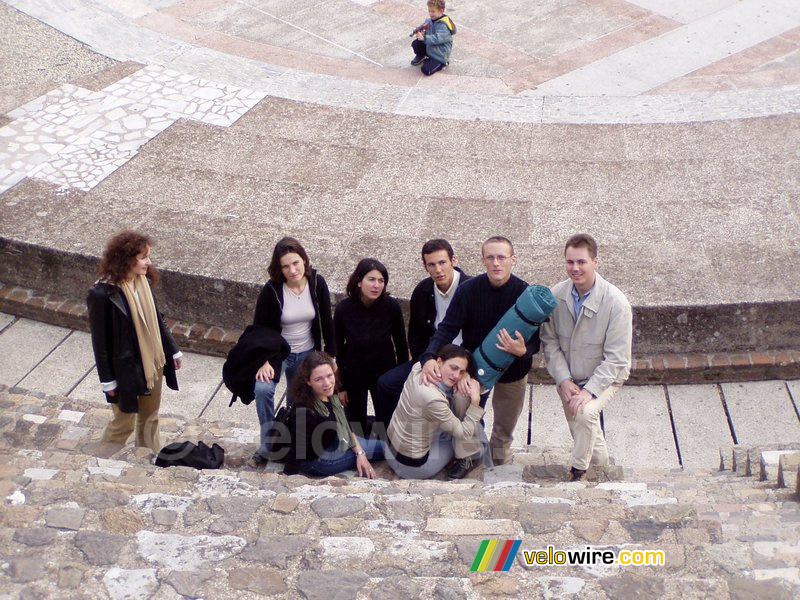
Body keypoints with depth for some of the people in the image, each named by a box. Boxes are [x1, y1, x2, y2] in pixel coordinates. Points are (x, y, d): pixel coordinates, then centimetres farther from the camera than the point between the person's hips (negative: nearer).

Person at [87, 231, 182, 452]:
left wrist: (173, 350, 14)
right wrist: (107, 379, -12)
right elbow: (99, 340, -17)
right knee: (124, 423, 12)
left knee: (150, 417, 22)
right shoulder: (103, 294, -24)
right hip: (125, 369, -6)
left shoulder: (143, 282, -5)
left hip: (152, 362, 6)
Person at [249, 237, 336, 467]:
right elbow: (259, 329, -14)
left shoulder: (317, 283, -13)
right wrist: (263, 361, -24)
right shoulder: (271, 290, -21)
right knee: (262, 389, -27)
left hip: (307, 354, 3)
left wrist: (331, 357, -2)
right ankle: (267, 446, -12)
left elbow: (327, 322, -3)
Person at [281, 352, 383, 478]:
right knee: (382, 449, -1)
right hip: (316, 459, -8)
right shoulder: (304, 411, -36)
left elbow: (345, 426, 3)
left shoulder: (330, 395, -11)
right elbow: (297, 452, -32)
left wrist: (360, 453, -3)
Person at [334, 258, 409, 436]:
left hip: (384, 373, 0)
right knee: (356, 428, 13)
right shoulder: (343, 309, -18)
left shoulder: (391, 306, -19)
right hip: (353, 376, 0)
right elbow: (337, 349, -8)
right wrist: (340, 386, -4)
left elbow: (401, 345, -6)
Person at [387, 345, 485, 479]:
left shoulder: (419, 368, -12)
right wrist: (475, 400, -18)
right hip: (413, 465, -8)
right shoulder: (433, 399, -32)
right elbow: (465, 433, -18)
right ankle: (466, 460, 21)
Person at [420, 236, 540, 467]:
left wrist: (523, 351, -41)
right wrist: (429, 357, -38)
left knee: (505, 428, 19)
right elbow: (448, 328, -21)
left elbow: (536, 340, -17)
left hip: (513, 369, 0)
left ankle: (499, 465, 44)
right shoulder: (468, 290, -20)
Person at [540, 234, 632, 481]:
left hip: (604, 377, -4)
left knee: (585, 413, -31)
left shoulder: (616, 302, -23)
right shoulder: (556, 295, -11)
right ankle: (603, 468, 45)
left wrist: (589, 390, -28)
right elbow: (550, 341, -4)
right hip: (568, 379, 4)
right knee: (586, 433, 15)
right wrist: (564, 380, -15)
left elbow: (616, 358, -20)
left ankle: (577, 472, -10)